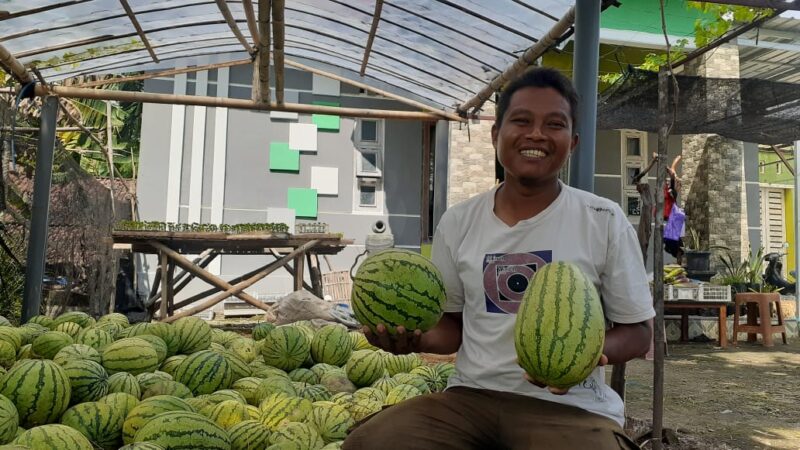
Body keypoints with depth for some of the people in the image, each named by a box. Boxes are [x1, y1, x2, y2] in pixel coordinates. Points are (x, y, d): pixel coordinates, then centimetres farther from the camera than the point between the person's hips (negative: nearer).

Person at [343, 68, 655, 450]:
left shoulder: (605, 222, -3)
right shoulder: (457, 223, 5)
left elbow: (637, 332, 3)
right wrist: (415, 336, -8)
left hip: (568, 406, -1)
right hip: (471, 396, 2)